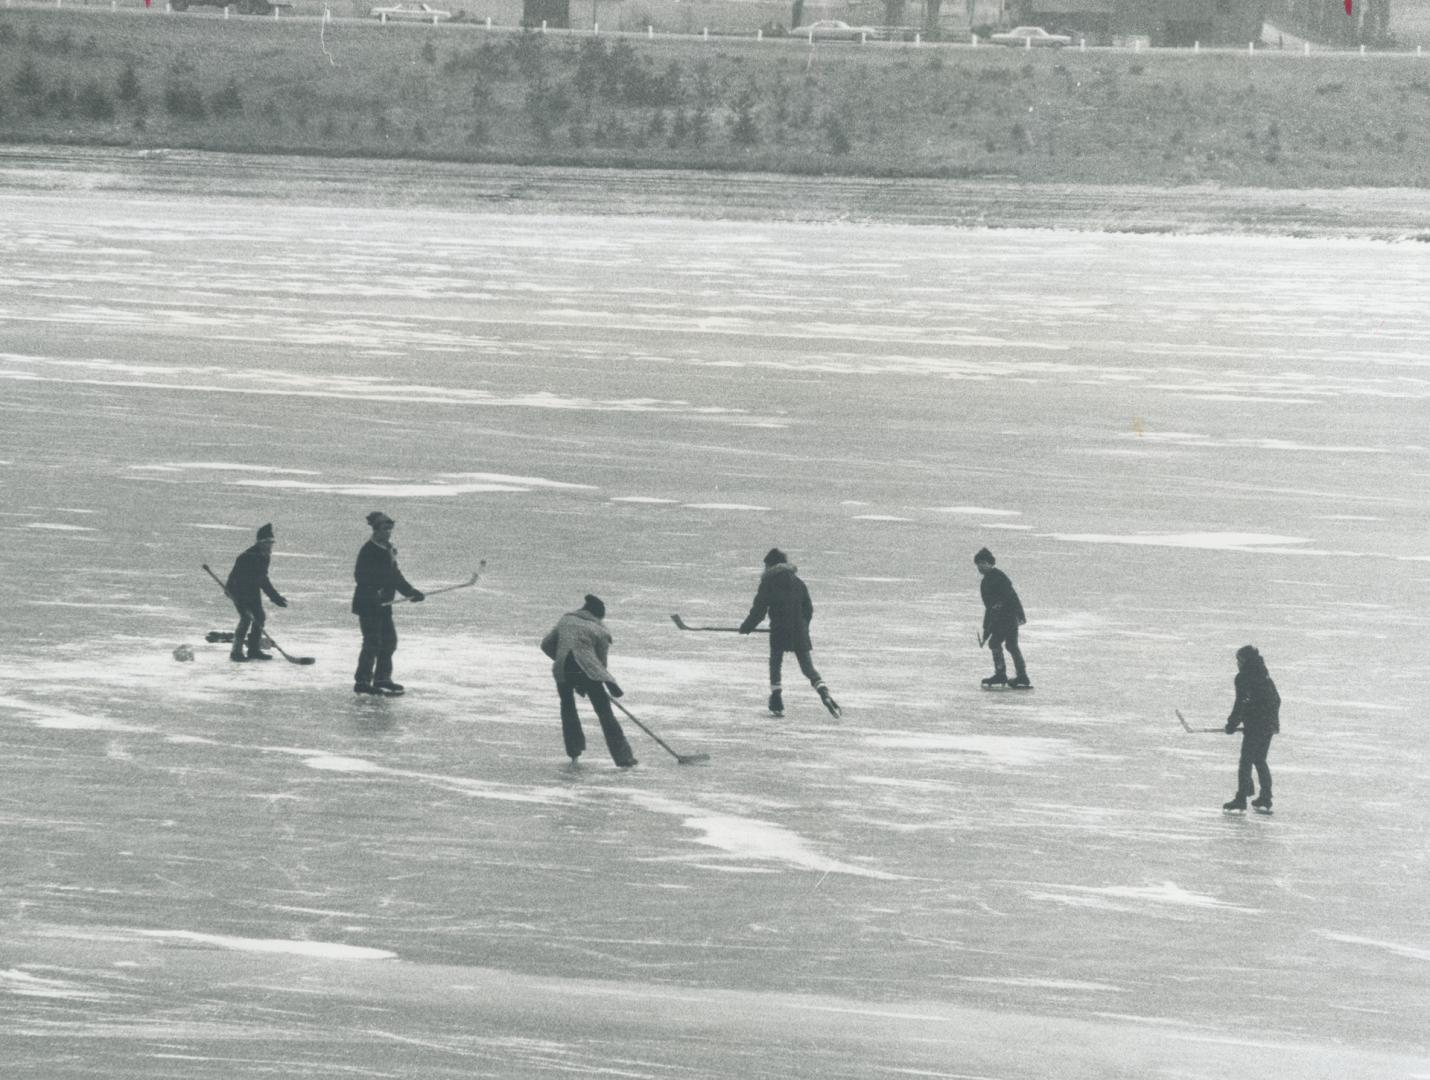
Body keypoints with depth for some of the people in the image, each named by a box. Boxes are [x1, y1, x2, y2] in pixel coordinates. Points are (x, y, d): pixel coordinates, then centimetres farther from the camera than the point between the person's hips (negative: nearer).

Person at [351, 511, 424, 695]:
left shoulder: (388, 549, 14)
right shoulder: (369, 551, -14)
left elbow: (394, 576, 22)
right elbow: (361, 576, -20)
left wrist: (411, 592, 17)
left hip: (383, 604, 9)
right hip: (368, 604, -9)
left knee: (389, 640, 12)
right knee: (372, 642, -9)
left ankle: (382, 679, 22)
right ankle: (362, 682, -5)